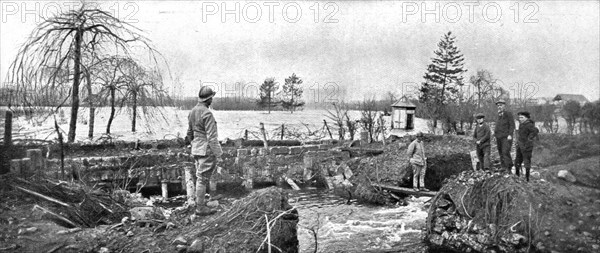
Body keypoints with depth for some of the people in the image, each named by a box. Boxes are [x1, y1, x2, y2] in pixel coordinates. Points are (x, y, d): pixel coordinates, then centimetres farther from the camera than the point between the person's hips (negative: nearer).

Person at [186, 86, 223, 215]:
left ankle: (198, 201, 28)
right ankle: (200, 208, 9)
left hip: (196, 150, 8)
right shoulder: (207, 114, -19)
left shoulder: (192, 111, 8)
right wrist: (218, 155, -18)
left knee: (200, 177, 20)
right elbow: (212, 137, -21)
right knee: (203, 178, 0)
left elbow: (189, 133, 18)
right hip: (207, 150, -8)